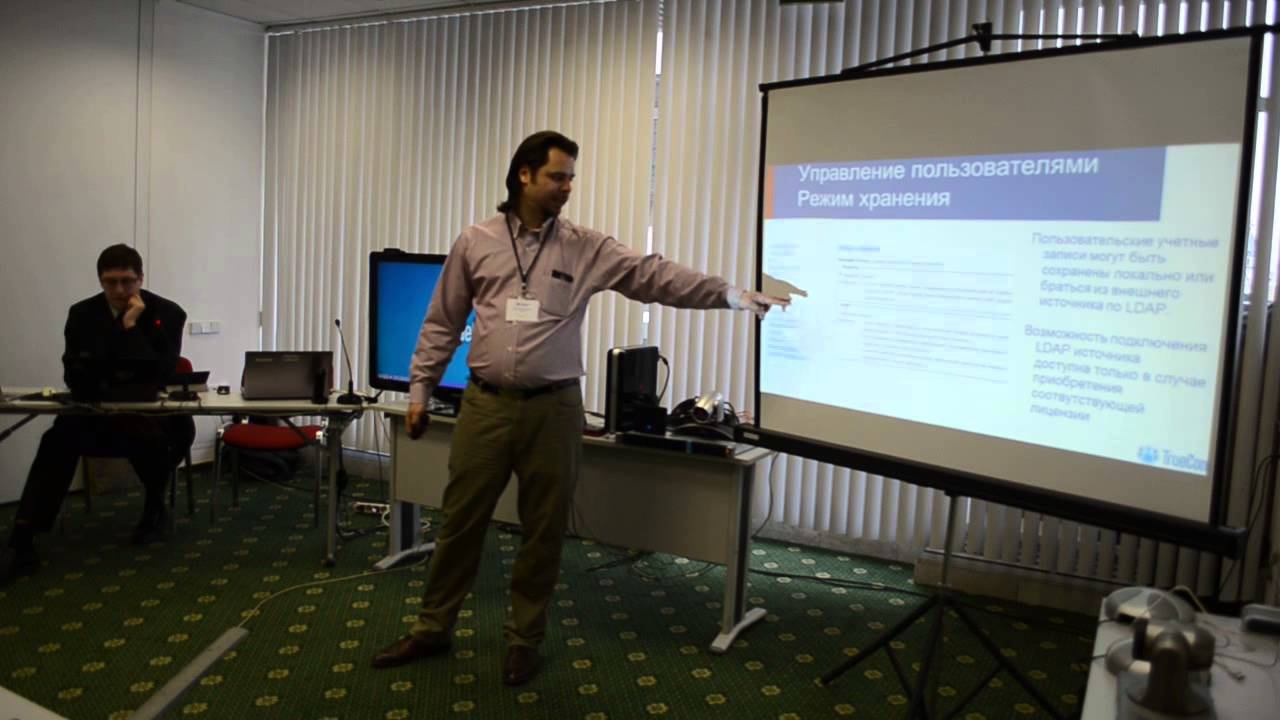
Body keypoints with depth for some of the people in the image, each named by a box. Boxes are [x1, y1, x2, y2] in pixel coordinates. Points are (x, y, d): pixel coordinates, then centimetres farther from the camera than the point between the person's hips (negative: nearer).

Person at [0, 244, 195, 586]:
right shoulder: (82, 314, 0)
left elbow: (159, 376, -20)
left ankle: (155, 508, -3)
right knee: (58, 440, -27)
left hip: (151, 413, -2)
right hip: (98, 412, 2)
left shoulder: (167, 313, -10)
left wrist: (131, 328, -24)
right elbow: (74, 378, -4)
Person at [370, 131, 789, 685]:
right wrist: (419, 391, 7)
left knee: (543, 530, 8)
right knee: (460, 521, 10)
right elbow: (442, 325, 8)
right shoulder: (474, 243, 3)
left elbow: (656, 277, -7)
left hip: (553, 409, 0)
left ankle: (524, 639, 26)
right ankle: (432, 629, 29)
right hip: (486, 404, 1)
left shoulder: (586, 249, 1)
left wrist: (732, 295, -15)